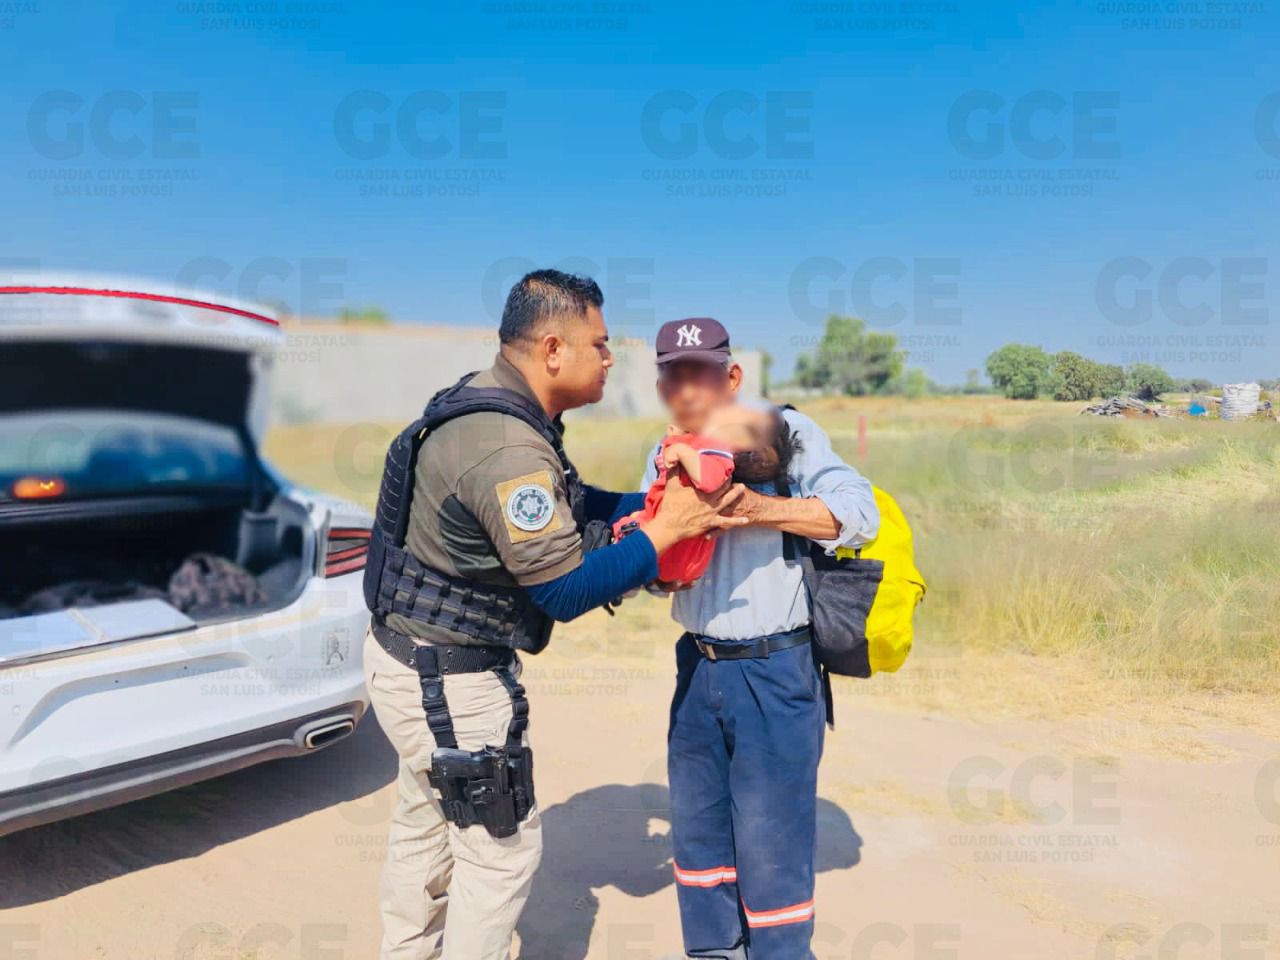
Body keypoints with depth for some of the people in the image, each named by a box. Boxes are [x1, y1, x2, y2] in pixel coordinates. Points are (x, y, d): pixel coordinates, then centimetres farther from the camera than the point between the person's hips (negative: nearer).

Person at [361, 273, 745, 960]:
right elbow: (567, 590, -25)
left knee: (424, 825, 26)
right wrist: (663, 530, -18)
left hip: (409, 654, 10)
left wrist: (656, 504, 2)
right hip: (449, 681, -10)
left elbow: (565, 505, 12)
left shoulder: (483, 402, 3)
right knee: (501, 847, 7)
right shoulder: (508, 449, -29)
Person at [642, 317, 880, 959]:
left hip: (774, 670, -6)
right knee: (697, 827, 18)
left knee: (769, 840, 1)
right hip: (697, 665, 6)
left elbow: (859, 513, -16)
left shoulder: (783, 430, -9)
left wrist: (762, 508, -27)